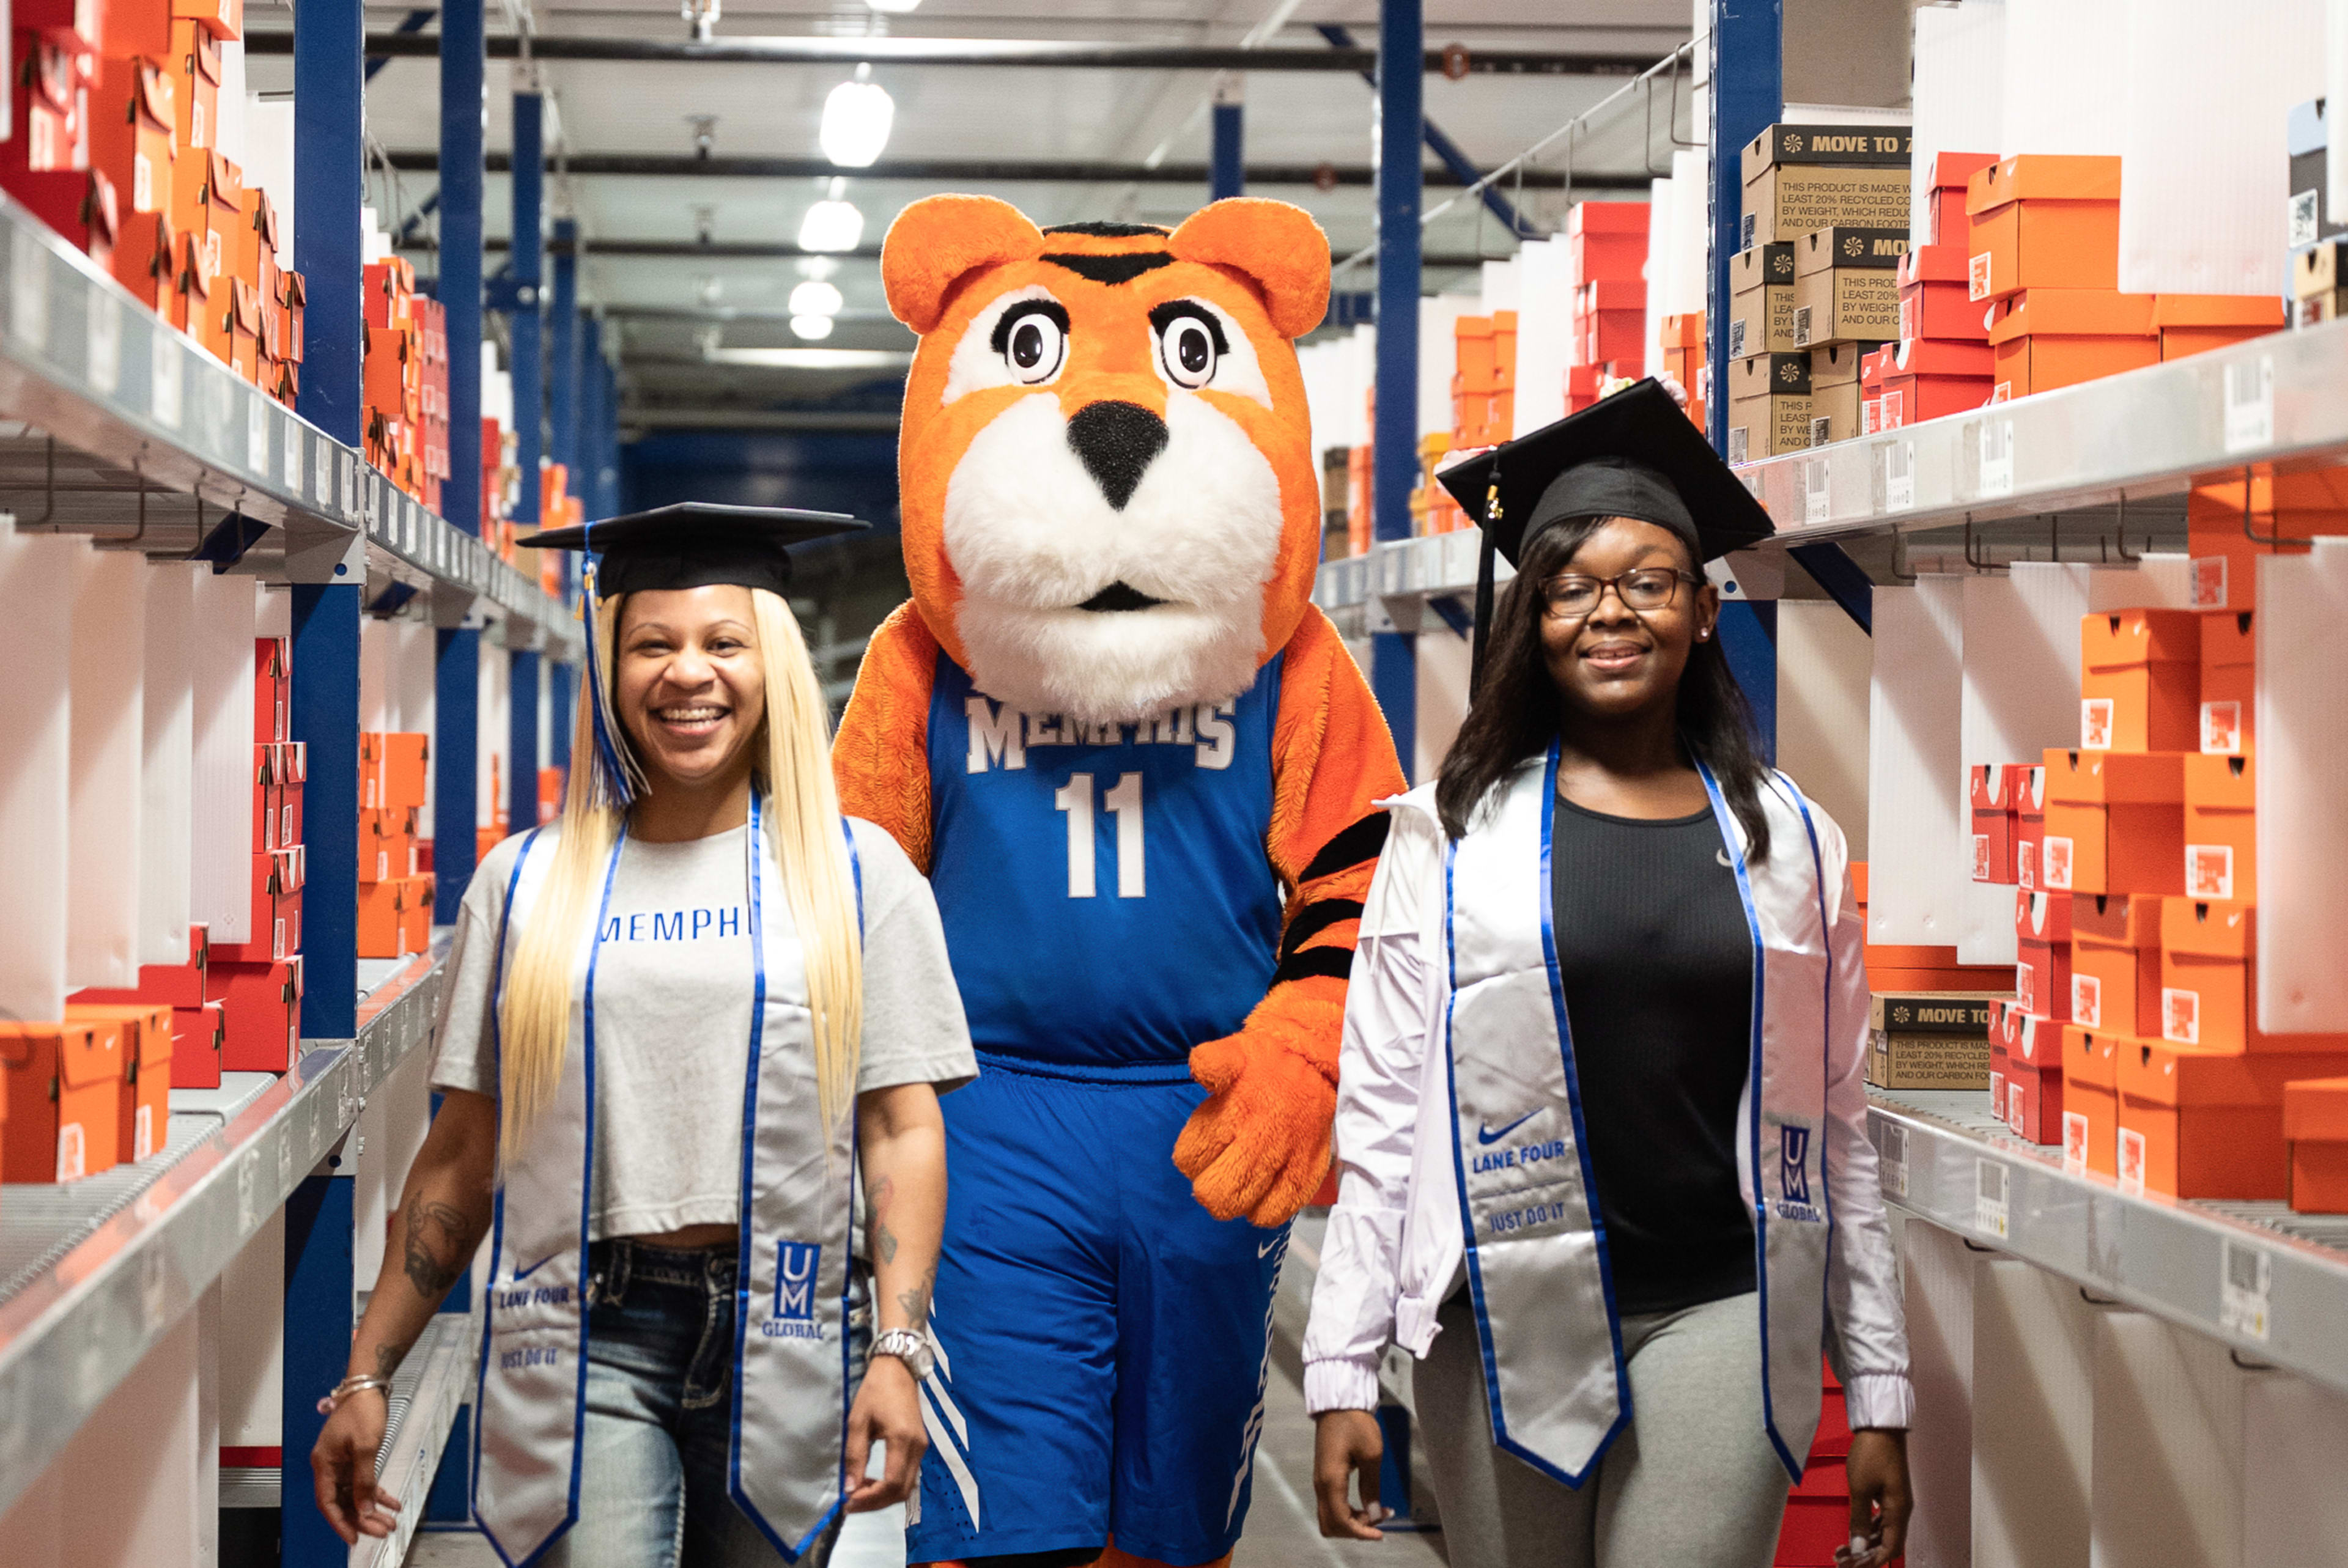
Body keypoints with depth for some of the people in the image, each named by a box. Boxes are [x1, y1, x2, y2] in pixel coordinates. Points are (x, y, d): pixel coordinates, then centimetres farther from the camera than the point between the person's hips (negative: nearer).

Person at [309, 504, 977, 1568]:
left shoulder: (858, 874, 6)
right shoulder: (526, 882, 8)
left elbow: (903, 1129, 0)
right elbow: (462, 1153, 9)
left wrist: (897, 1353, -11)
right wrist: (367, 1376, 7)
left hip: (779, 1337, 0)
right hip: (580, 1334, 0)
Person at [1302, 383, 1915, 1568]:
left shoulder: (1787, 839, 7)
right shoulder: (1452, 834, 3)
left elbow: (1836, 1124, 9)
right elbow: (1381, 1111, 1)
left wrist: (1879, 1389, 8)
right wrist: (1342, 1375, -4)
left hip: (1722, 1318, 1)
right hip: (1505, 1321, 0)